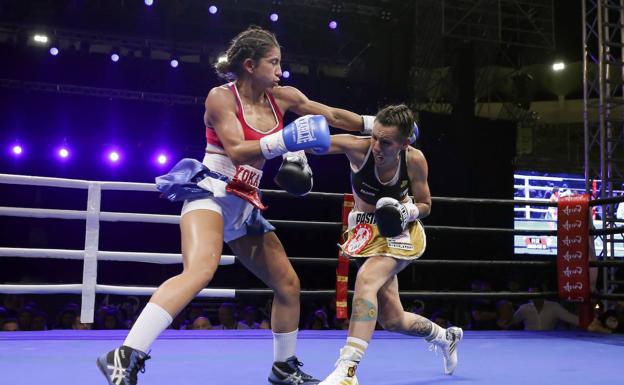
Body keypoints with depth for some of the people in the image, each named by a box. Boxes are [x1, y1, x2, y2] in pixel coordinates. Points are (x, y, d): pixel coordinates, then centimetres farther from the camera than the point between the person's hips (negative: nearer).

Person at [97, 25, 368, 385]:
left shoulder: (281, 97, 9)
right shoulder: (221, 97, -8)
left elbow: (333, 116, 18)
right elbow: (237, 152, -20)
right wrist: (286, 141, -29)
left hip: (245, 205, 8)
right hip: (211, 193, -8)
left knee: (288, 283, 11)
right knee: (201, 270, -36)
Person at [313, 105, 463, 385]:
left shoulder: (415, 160, -18)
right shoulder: (358, 147, -22)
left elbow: (425, 205, -4)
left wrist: (408, 211, -26)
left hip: (399, 233, -2)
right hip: (367, 232, 3)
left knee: (366, 280, -34)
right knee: (393, 321, 10)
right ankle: (445, 337, 42)